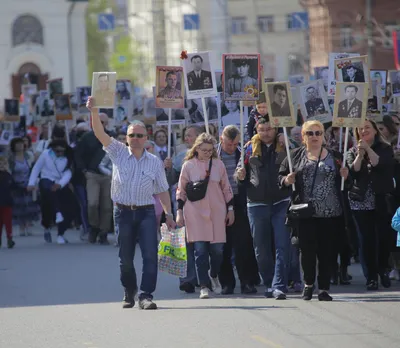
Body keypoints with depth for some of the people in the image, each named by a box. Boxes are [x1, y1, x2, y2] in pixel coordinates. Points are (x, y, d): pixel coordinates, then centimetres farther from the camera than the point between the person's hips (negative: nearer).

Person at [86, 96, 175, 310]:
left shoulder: (155, 163, 7)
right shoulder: (118, 153, 5)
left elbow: (162, 190, 11)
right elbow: (99, 133, -6)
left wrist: (168, 214, 6)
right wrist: (94, 111, -20)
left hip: (146, 212, 0)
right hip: (123, 212, 0)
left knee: (150, 255, -14)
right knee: (125, 258, 7)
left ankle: (146, 295, -15)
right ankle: (129, 292, 27)